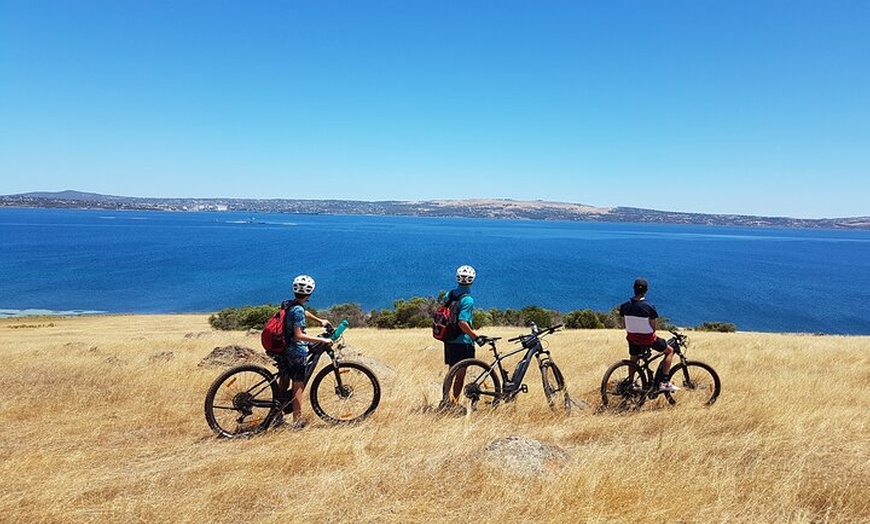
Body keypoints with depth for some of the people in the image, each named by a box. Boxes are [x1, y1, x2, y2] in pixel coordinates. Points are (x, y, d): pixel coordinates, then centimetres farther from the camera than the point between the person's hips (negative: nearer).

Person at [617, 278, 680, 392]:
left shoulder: (624, 306, -8)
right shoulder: (649, 307, -19)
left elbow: (624, 324, 2)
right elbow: (653, 327, -10)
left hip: (632, 338, 5)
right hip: (648, 338, -4)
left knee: (633, 359, 27)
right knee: (670, 351, 16)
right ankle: (664, 382, 11)